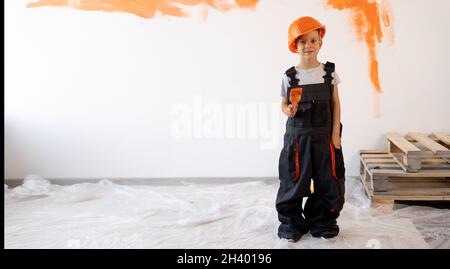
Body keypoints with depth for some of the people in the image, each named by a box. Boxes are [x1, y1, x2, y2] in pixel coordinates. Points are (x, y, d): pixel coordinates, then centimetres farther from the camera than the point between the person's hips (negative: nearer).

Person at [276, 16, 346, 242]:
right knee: (294, 180, 3)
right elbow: (284, 104, 8)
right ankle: (292, 223, 18)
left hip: (324, 136, 1)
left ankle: (322, 222, 23)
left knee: (327, 181, 6)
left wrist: (335, 134, -3)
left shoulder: (329, 72, 1)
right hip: (297, 136, -1)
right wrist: (289, 111, -17)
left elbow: (336, 104, 3)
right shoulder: (289, 77, 0)